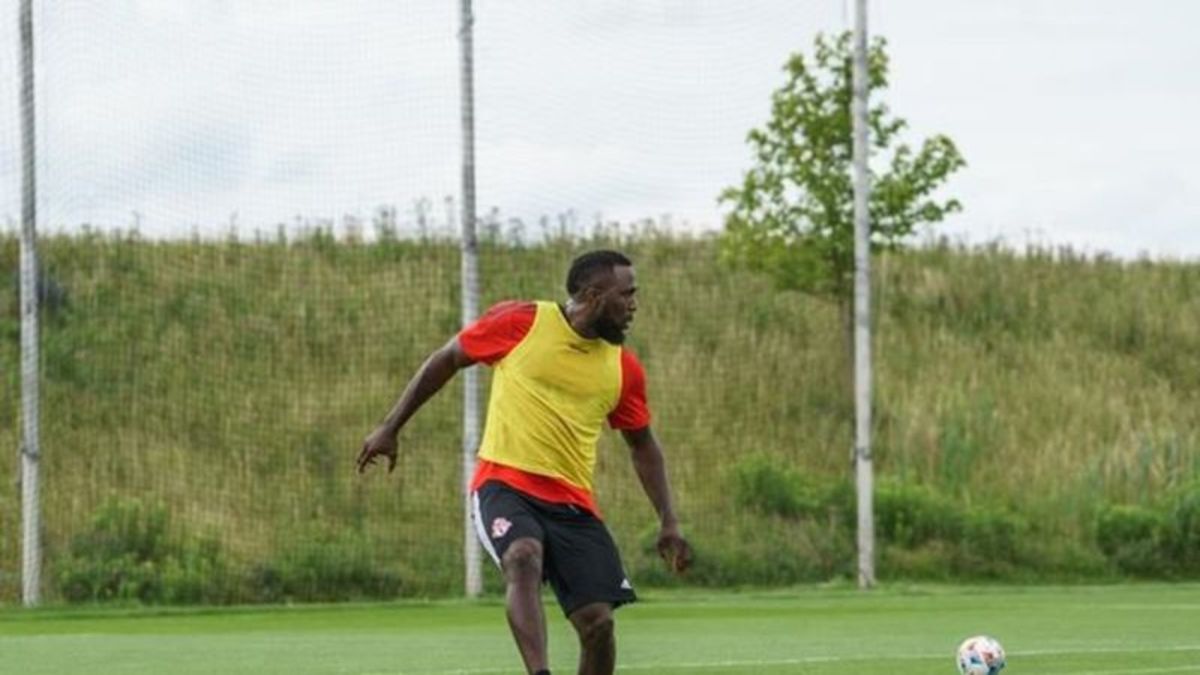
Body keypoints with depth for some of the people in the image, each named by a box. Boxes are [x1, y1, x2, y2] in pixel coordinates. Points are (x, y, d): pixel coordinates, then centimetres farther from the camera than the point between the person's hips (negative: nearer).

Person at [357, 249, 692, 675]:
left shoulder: (623, 368, 8)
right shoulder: (519, 322, -2)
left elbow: (642, 447, 21)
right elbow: (445, 360, 10)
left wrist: (668, 521, 12)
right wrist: (390, 428, 11)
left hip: (572, 502, 4)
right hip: (504, 484, -4)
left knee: (598, 622, -9)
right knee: (524, 558, -35)